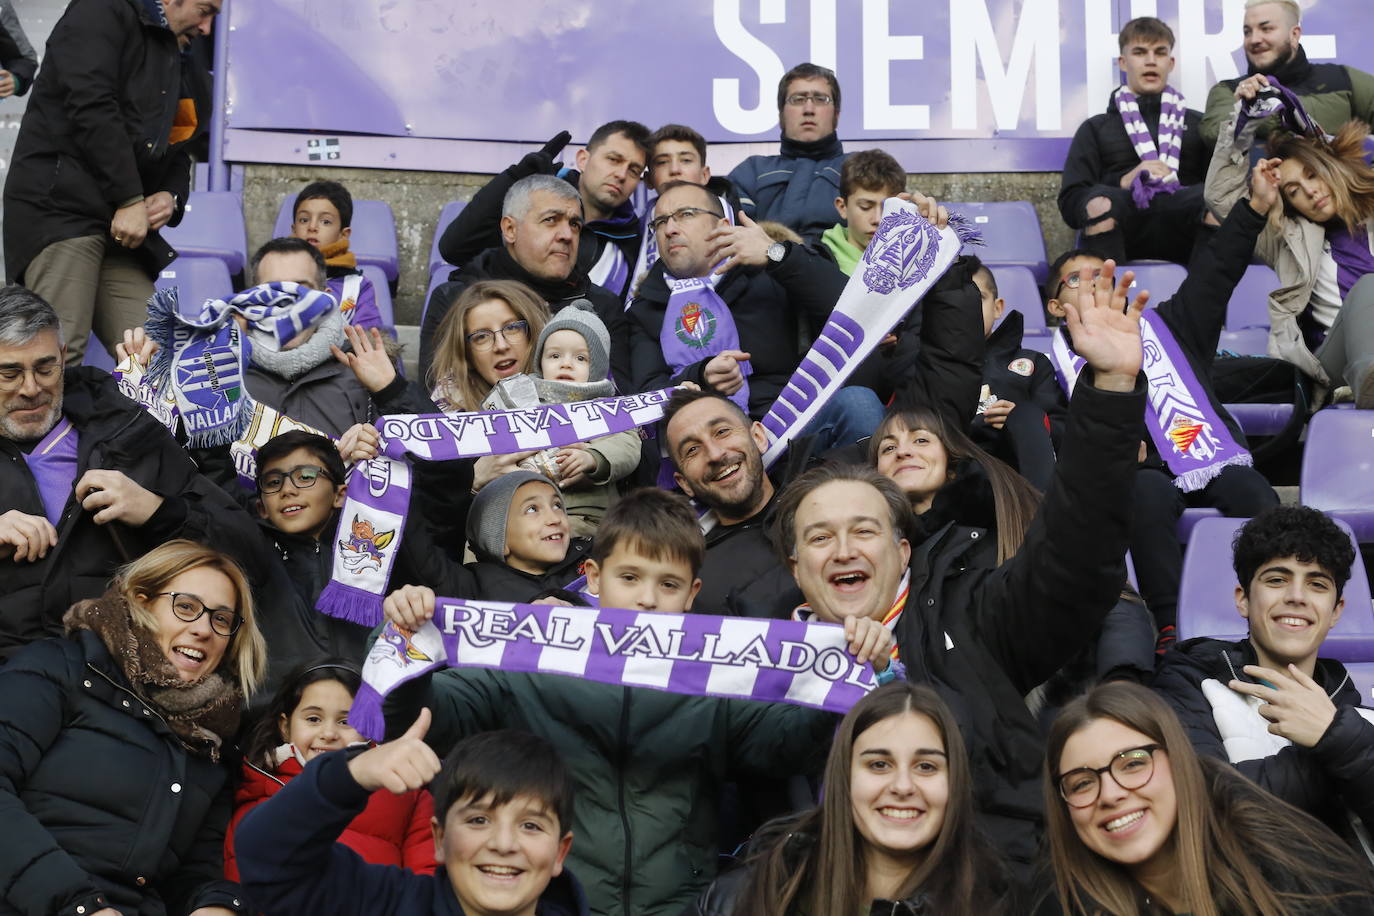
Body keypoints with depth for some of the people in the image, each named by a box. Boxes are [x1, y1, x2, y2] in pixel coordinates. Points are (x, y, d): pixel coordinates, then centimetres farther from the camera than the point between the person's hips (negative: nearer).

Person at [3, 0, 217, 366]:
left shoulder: (182, 72, 23)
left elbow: (177, 157, 26)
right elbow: (91, 106, -14)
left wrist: (171, 197, 1)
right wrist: (130, 199, -16)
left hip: (124, 225, 8)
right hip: (58, 206, -8)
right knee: (61, 353, -18)